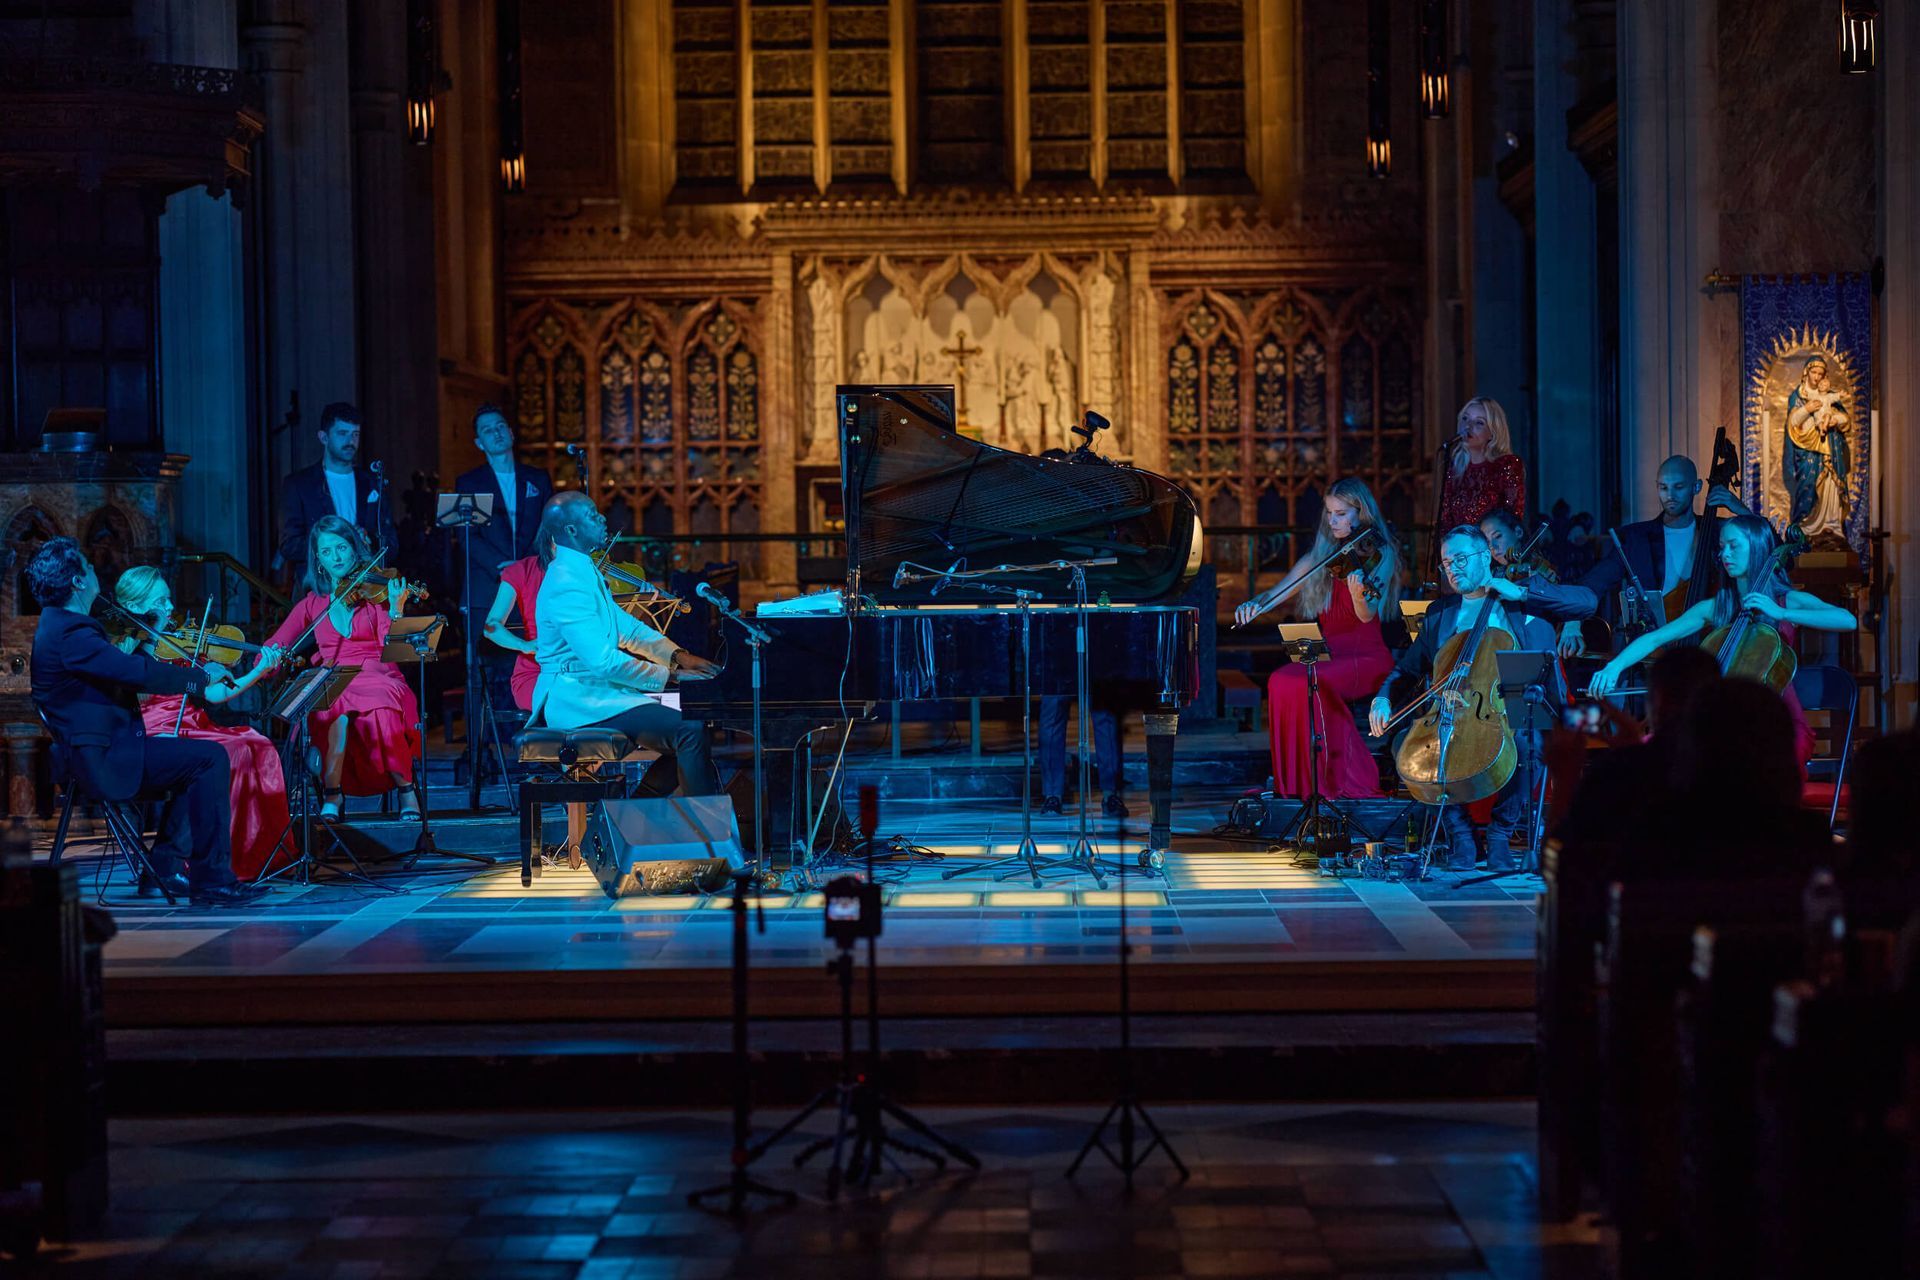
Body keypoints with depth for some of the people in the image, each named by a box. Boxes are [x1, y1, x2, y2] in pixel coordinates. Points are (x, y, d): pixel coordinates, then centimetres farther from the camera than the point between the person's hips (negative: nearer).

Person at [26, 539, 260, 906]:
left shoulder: (57, 625, 15)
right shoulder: (71, 634, -20)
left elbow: (126, 671, 19)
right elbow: (140, 674, -27)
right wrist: (203, 678, -16)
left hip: (93, 755, 11)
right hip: (104, 759, -11)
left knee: (192, 763, 23)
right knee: (210, 758, -14)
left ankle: (165, 868, 21)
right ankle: (212, 881, -13)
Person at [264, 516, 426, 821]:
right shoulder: (312, 603, 17)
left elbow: (391, 649, -5)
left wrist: (395, 610, -21)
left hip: (378, 682, -1)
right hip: (330, 688, 1)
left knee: (382, 708, -37)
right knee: (339, 706, -36)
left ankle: (406, 788, -16)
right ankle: (332, 795, -22)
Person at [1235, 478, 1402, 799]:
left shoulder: (1379, 554, -2)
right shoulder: (1319, 557, 15)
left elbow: (1367, 615, -17)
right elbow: (1275, 594, 13)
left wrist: (1358, 592, -40)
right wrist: (1254, 604, -10)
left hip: (1366, 656, -5)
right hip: (1327, 654, 5)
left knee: (1308, 684, -32)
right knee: (1281, 681, -26)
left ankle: (1347, 781, -22)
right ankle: (1294, 781, -21)